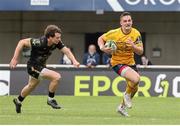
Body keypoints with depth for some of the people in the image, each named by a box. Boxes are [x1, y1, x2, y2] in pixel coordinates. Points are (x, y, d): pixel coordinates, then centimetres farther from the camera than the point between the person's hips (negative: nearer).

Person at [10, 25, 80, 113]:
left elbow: (66, 51, -17)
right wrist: (14, 59, -24)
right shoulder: (39, 43, -33)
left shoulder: (57, 43, -16)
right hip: (33, 66, -8)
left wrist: (74, 61, -37)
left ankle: (18, 101, 55)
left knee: (32, 85, 30)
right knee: (56, 77, -22)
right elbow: (22, 42, -25)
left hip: (41, 65, 8)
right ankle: (50, 99, -2)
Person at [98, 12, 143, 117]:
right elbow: (101, 38, 0)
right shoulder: (114, 33, -18)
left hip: (130, 62, 5)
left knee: (134, 88, 15)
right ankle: (127, 95, 3)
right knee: (136, 78, -29)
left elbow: (140, 52, -10)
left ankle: (122, 107, 42)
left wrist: (132, 45, -29)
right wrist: (102, 48, -20)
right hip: (117, 62, -5)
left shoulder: (136, 34, -10)